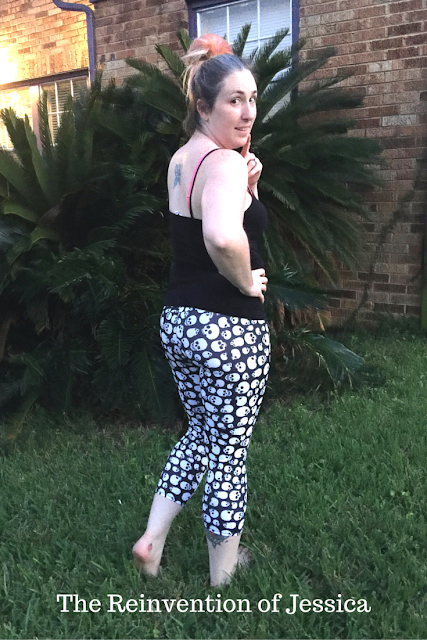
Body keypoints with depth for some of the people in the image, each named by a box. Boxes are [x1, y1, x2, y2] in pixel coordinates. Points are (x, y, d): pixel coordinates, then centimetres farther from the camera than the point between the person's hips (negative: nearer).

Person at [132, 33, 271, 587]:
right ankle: (224, 571, 32)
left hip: (178, 320, 8)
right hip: (230, 330, -8)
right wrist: (248, 282, -21)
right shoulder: (225, 162, -20)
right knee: (229, 454, 11)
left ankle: (152, 541, 32)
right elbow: (223, 237, -41)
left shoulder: (181, 159, 9)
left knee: (200, 433, 26)